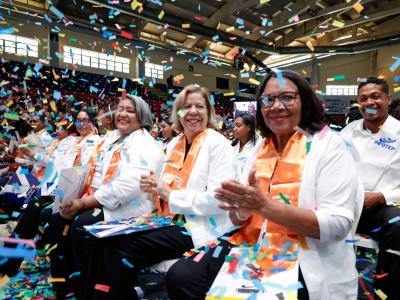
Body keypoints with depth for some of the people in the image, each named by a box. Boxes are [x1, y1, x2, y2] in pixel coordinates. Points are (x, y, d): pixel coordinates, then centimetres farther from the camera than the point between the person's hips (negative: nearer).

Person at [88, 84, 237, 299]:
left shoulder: (218, 144, -11)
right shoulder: (175, 143, 11)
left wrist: (170, 195, -17)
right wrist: (155, 187, -4)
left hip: (199, 227, -7)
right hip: (171, 220, 7)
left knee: (124, 251, -19)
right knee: (108, 241, -9)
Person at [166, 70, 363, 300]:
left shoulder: (329, 145, -6)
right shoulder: (260, 149, 10)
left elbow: (337, 225, -16)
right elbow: (239, 218, 10)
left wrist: (265, 205, -25)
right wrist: (242, 208, -15)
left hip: (305, 260, -4)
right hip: (251, 245, 5)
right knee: (181, 276, -13)